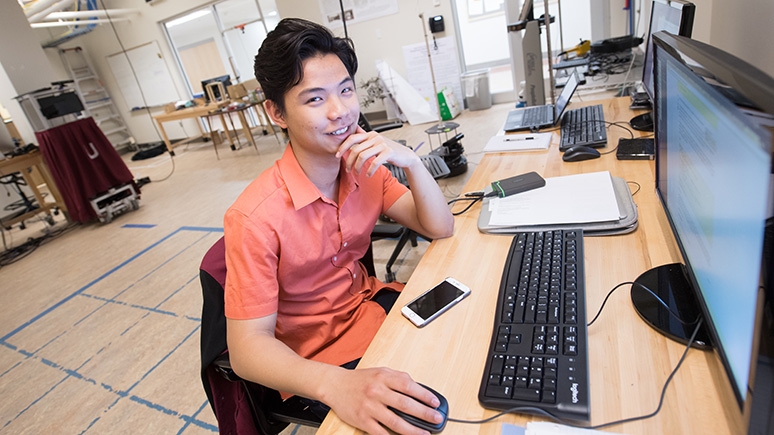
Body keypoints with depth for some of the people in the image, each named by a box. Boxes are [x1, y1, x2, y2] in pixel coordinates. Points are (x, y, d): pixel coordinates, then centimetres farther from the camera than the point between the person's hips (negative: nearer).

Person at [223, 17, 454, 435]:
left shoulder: (365, 165, -8)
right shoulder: (255, 217, -27)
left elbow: (440, 230, -8)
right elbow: (247, 346, -25)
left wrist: (411, 162, -25)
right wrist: (336, 384, -42)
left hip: (368, 303, 6)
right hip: (310, 363, -5)